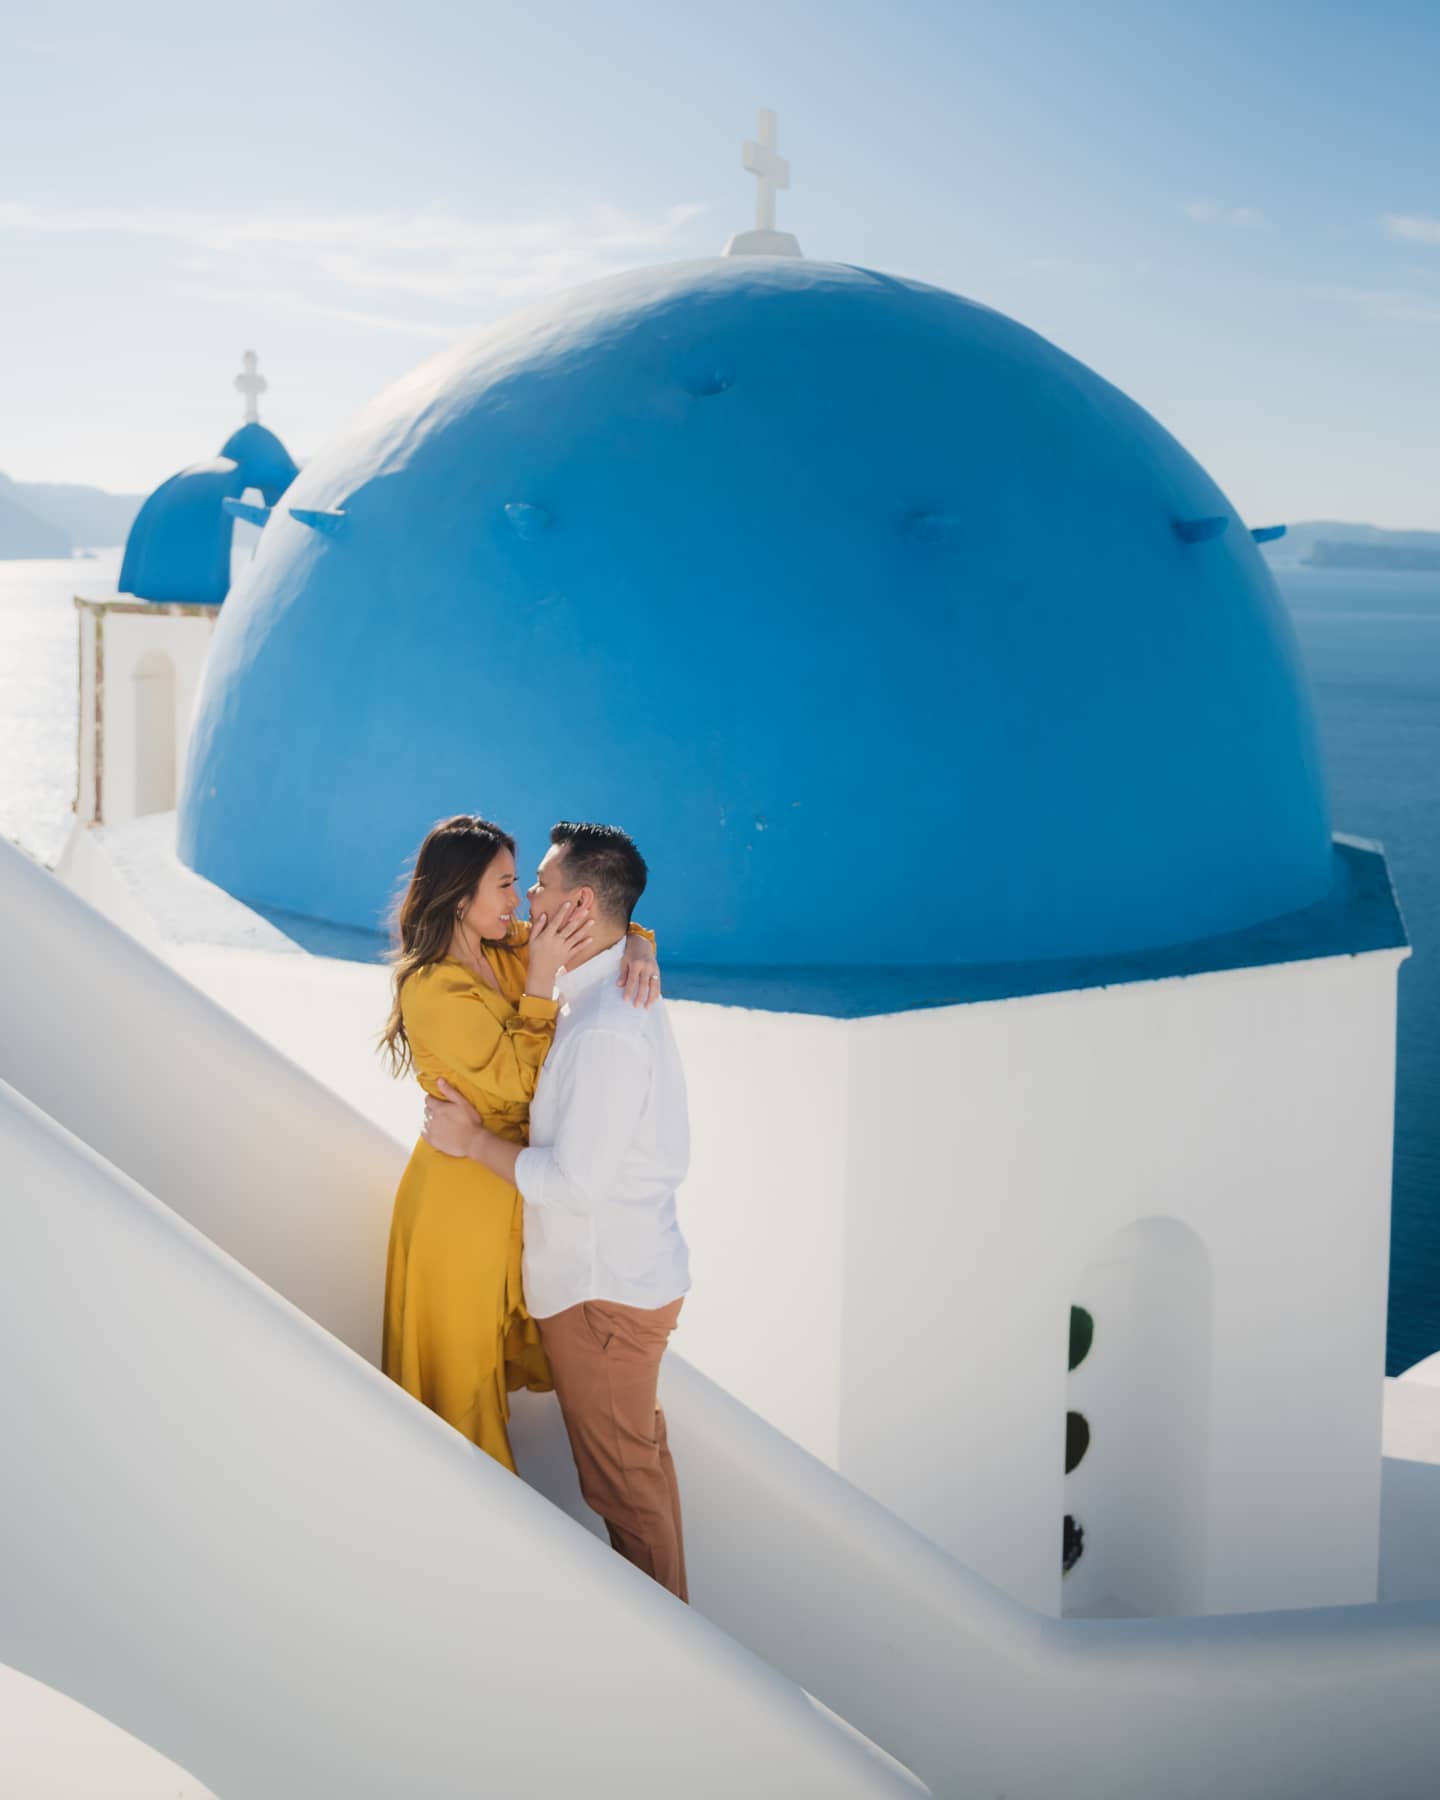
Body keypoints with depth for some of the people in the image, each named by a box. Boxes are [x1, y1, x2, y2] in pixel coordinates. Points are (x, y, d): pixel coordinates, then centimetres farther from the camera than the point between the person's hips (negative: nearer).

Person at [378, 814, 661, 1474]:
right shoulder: (432, 988, -26)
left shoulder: (508, 951, -3)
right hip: (461, 1191, -8)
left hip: (512, 1180, 8)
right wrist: (540, 975, -29)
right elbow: (516, 1079, -24)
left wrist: (638, 951, -21)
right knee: (462, 1356, 11)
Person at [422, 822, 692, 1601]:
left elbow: (574, 1182, -26)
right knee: (641, 1454, 22)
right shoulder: (616, 991, 5)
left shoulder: (607, 1028, -27)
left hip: (604, 1289, -10)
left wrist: (474, 1140, -14)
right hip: (634, 1268, 10)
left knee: (620, 1476, 5)